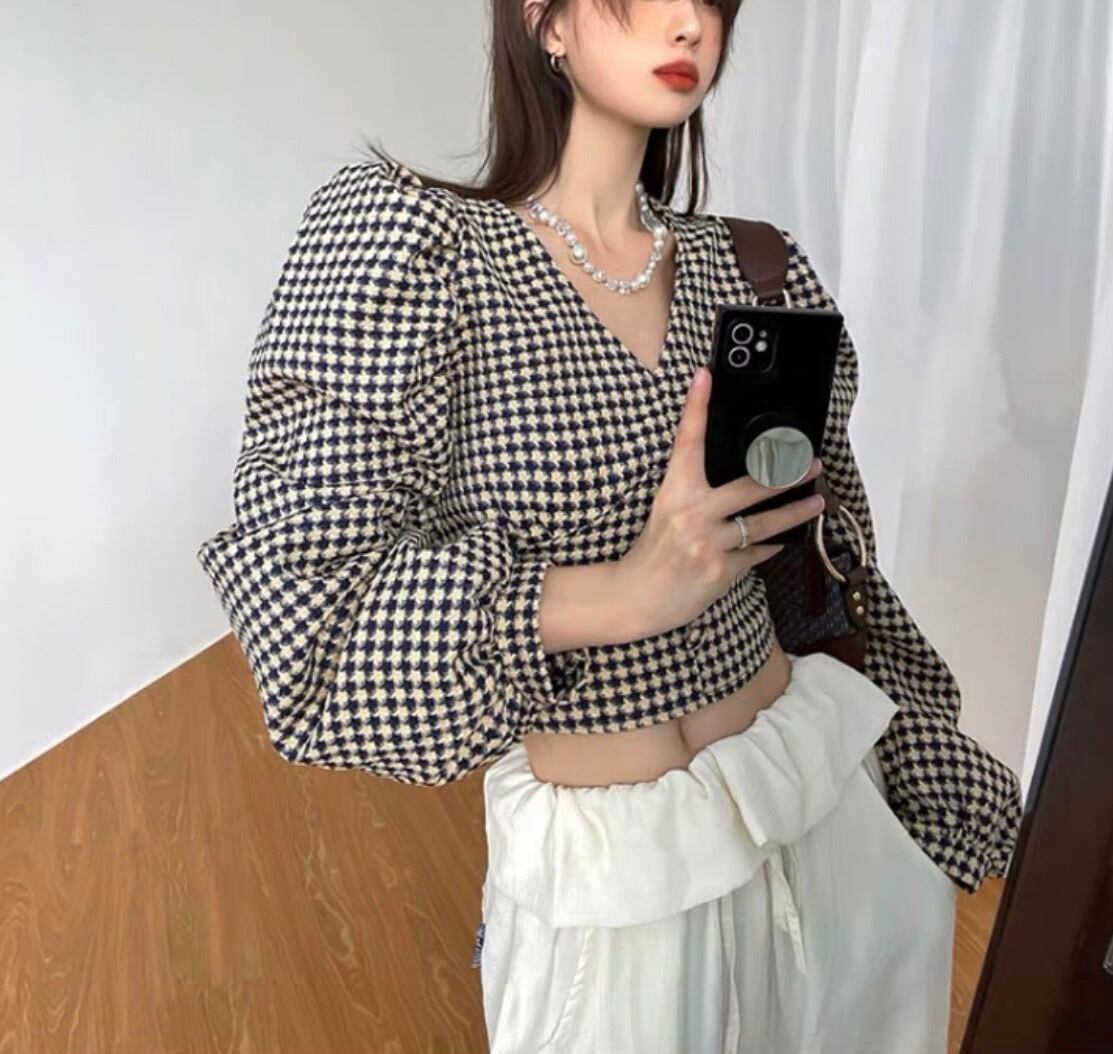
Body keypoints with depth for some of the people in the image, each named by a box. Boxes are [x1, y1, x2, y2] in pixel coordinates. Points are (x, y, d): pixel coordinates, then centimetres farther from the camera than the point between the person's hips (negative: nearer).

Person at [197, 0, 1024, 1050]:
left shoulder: (749, 265, 0)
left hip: (819, 782, 5)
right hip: (600, 851, -4)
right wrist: (622, 596, -29)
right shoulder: (405, 236, -14)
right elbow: (302, 589, -19)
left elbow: (819, 536, 9)